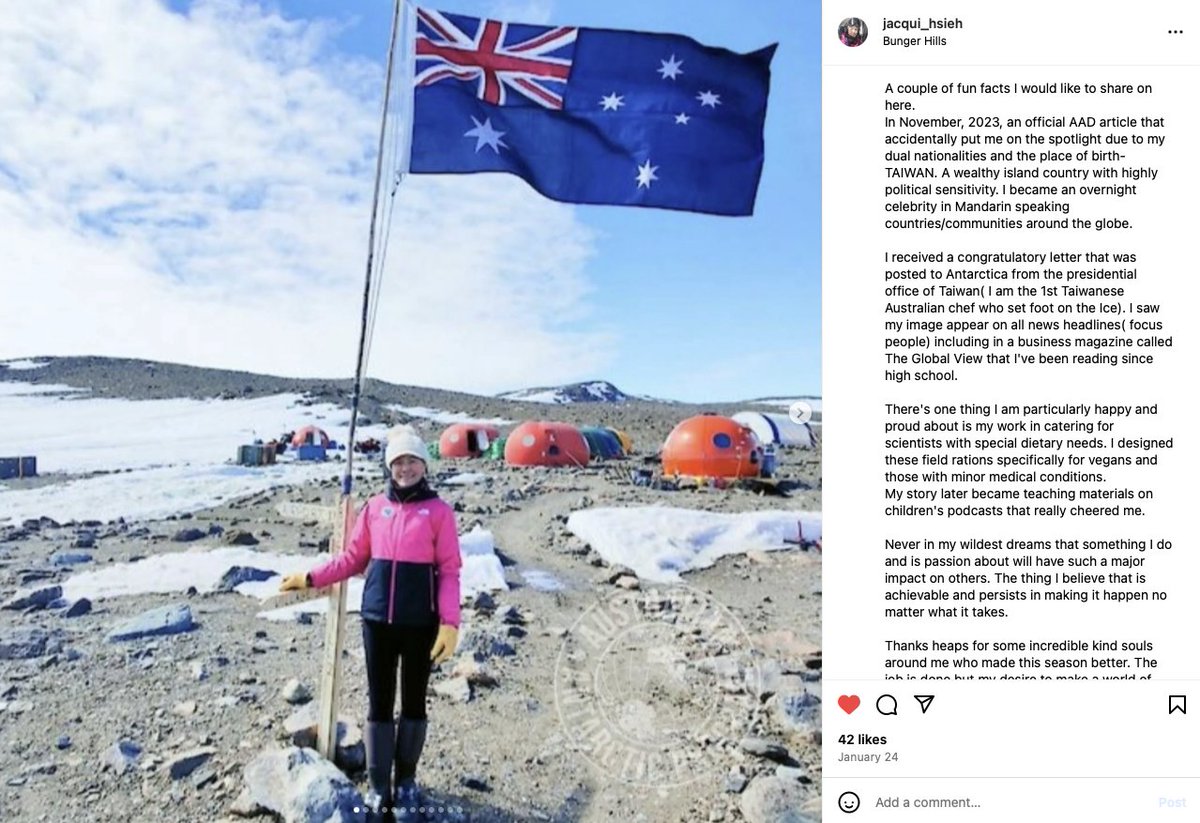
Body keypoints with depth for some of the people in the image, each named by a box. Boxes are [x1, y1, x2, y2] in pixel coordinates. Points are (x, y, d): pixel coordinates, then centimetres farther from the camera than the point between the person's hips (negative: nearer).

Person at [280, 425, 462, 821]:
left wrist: (449, 623, -13)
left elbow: (449, 570, -6)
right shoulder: (375, 507, 4)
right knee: (379, 701, 10)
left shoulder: (438, 510, -5)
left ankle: (406, 783, 28)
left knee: (413, 701, 12)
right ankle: (378, 787, 23)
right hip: (377, 620, 2)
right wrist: (311, 578, 8)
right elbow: (353, 557, 13)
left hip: (420, 623, -2)